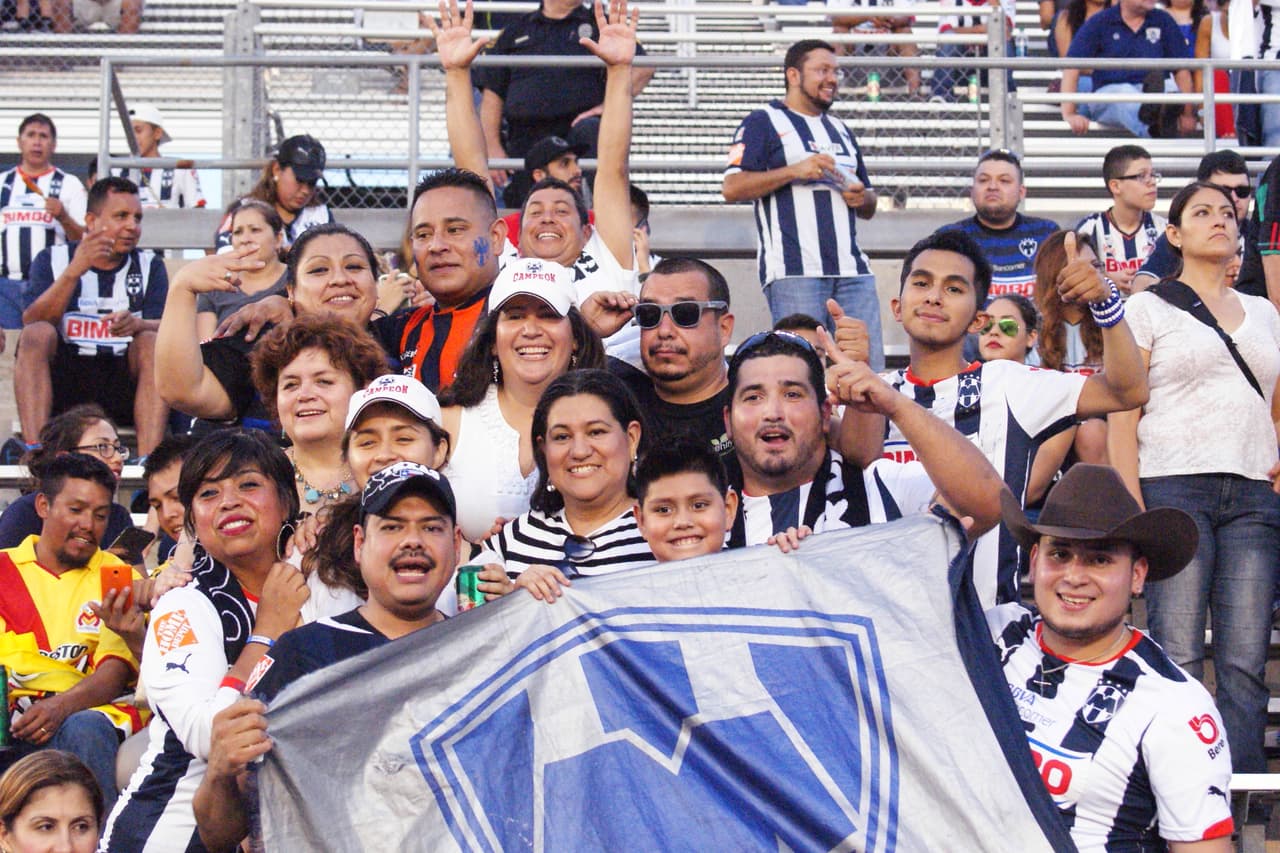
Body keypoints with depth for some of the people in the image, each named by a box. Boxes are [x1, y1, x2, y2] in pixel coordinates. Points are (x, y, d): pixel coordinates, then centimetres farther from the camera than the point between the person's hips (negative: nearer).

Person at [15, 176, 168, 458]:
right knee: (37, 334, -25)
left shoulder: (149, 265, 11)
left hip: (123, 379, 1)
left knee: (153, 342, -26)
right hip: (62, 378, 0)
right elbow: (31, 323, -9)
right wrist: (74, 271, -21)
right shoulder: (52, 260, 8)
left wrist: (138, 325, -30)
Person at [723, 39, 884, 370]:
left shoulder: (840, 131, 26)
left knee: (871, 368, 0)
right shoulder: (763, 123, 6)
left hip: (852, 269, 6)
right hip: (794, 270, -6)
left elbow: (869, 208, 30)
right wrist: (795, 171, -13)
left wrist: (862, 197, 6)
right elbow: (733, 188, -7)